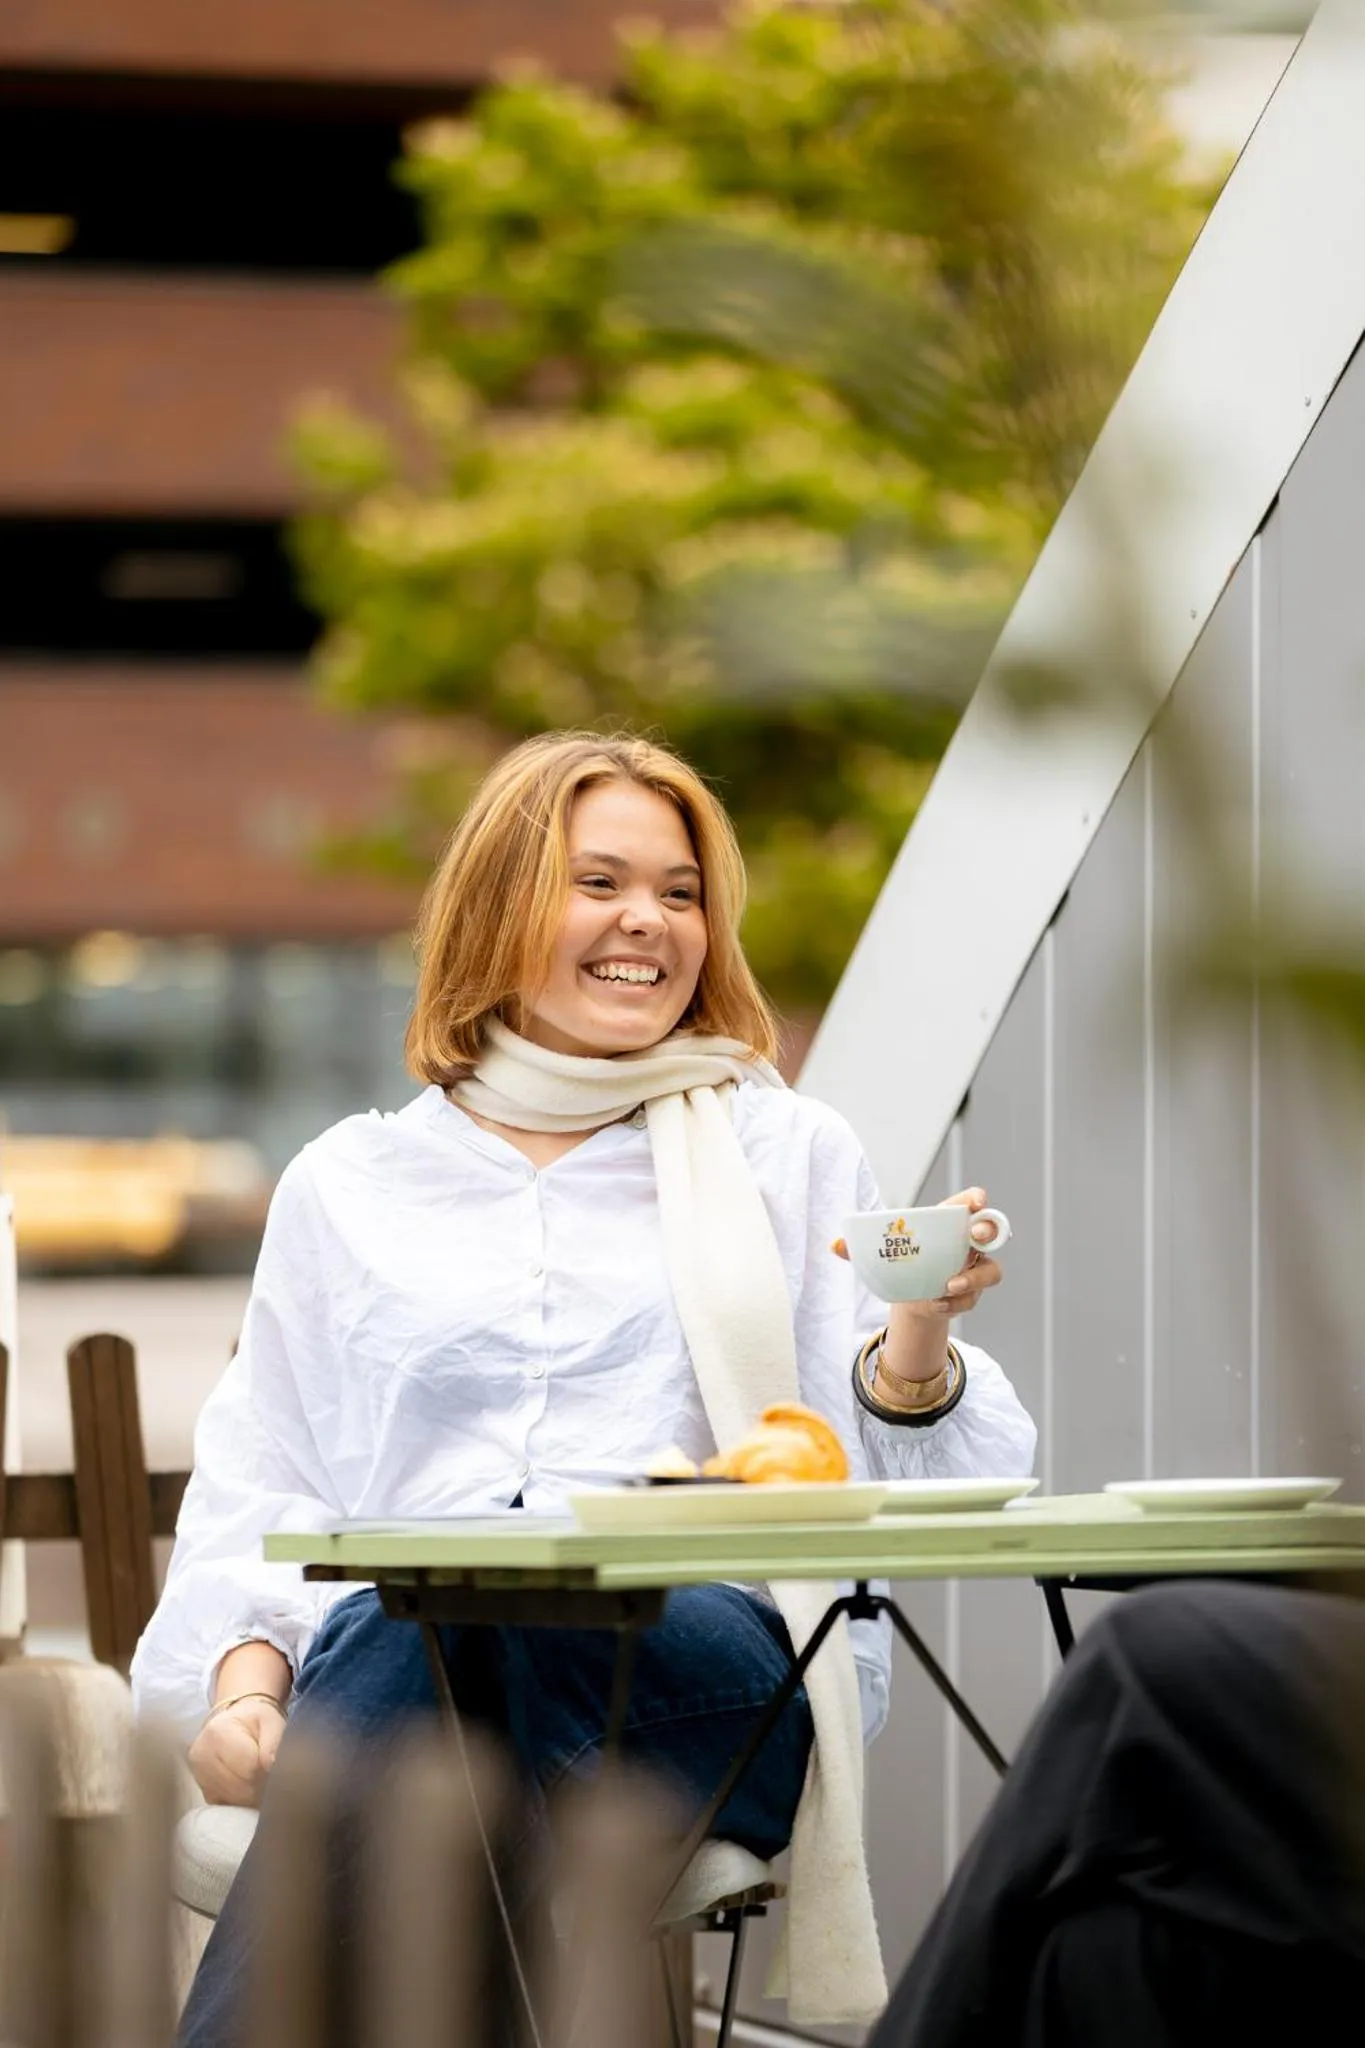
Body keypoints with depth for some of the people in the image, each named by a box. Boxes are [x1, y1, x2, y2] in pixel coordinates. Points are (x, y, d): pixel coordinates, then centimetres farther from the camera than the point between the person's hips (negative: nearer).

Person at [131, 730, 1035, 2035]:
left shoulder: (790, 1154, 22)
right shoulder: (347, 1185, 24)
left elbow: (879, 1483, 13)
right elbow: (258, 1486, 20)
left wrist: (918, 1346, -9)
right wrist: (244, 1681, 0)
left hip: (714, 1654, -1)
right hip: (388, 1661, 1)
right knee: (400, 1612, -39)